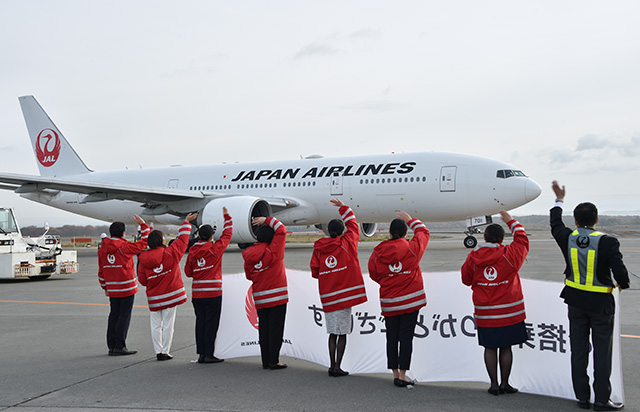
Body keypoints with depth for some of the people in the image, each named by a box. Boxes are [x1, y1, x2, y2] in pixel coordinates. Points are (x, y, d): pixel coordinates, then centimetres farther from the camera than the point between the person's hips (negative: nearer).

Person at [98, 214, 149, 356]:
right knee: (124, 316, -1)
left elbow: (101, 271, 12)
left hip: (112, 290, 6)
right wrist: (143, 225, 5)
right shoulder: (125, 247, -12)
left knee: (114, 315, 13)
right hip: (127, 288, -6)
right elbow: (144, 242, -3)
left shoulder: (102, 249, 6)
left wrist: (105, 287, 22)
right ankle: (119, 347, -1)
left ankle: (111, 346, 16)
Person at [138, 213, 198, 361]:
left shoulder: (143, 259, -3)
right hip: (170, 295, -2)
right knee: (167, 324, 4)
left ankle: (158, 352, 14)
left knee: (156, 325, 11)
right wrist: (186, 222, 13)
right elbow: (182, 240, 2)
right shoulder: (170, 253, -10)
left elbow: (142, 280, 1)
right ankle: (165, 352, 7)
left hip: (153, 298, 2)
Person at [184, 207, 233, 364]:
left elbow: (188, 272, 10)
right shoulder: (215, 248, -8)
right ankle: (208, 355, 1)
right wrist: (226, 217, 16)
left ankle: (201, 354, 13)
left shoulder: (192, 251, 3)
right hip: (213, 292, -5)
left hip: (197, 292, 5)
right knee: (211, 323, 0)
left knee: (200, 322, 10)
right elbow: (227, 234, 5)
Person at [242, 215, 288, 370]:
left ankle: (266, 361, 15)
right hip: (277, 296, -5)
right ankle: (274, 361, 0)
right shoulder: (273, 251, -11)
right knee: (275, 328, -1)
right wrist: (267, 220, 1)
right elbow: (281, 230, -4)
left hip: (259, 298, 5)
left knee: (263, 328, 11)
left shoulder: (249, 254, 2)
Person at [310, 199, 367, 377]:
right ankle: (337, 367, 3)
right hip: (344, 294, -3)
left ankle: (332, 366, 15)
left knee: (333, 332, 12)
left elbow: (315, 272, 7)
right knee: (342, 332, 3)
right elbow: (353, 224, 12)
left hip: (328, 296, 3)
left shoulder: (318, 248, 3)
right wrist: (343, 207, 21)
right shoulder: (346, 243, -4)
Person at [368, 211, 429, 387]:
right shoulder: (412, 248, -7)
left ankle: (395, 374, 18)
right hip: (411, 301, -2)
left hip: (388, 303, 2)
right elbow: (423, 232, 13)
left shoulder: (378, 252, -3)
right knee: (406, 337, 1)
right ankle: (402, 375, 2)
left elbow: (374, 275, 9)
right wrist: (410, 219, 25)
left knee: (392, 338, 10)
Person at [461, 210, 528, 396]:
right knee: (506, 347, 8)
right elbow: (522, 240, 11)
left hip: (484, 313, 1)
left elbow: (466, 279, 10)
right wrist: (511, 222, 21)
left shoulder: (473, 257, -4)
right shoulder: (509, 254, -9)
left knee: (490, 348, 8)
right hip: (508, 311, -1)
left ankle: (494, 384, 11)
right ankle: (504, 384, 14)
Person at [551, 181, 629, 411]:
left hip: (575, 301, 4)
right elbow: (620, 272, -21)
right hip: (600, 304, -4)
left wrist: (559, 200, 29)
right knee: (602, 352, 6)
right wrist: (622, 285, 3)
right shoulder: (607, 242, -18)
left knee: (578, 351, 11)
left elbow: (555, 224, 17)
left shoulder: (568, 238, -5)